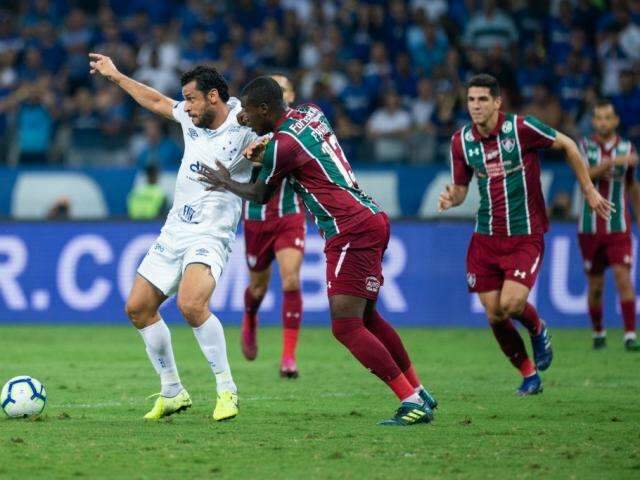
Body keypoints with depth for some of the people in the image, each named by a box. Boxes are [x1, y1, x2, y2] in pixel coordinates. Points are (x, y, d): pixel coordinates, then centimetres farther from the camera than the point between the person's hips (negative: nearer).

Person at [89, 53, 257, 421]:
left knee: (191, 305, -31)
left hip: (211, 235, -8)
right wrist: (116, 76, 31)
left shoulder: (244, 127, -12)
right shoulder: (192, 118, 7)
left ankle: (227, 390, -19)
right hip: (174, 231, 8)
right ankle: (173, 393, 18)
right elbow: (155, 101, 24)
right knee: (138, 308, 7)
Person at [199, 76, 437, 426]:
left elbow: (260, 196, 4)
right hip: (371, 219, 10)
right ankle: (419, 393, 22)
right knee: (367, 318, 18)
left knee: (346, 326, -11)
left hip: (351, 231, -10)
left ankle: (412, 402, -14)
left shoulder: (282, 145, -13)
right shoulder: (310, 112, 11)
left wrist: (225, 183, 22)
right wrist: (265, 149, 20)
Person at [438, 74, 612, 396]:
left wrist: (589, 191, 3)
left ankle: (538, 330, 16)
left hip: (525, 236, -4)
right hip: (486, 237, 4)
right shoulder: (461, 141, 0)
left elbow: (567, 146, 0)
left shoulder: (521, 128, -13)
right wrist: (450, 198, -12)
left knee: (511, 305, -20)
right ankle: (529, 375, 22)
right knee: (495, 316, 1)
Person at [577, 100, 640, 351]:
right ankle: (598, 332, 26)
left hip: (619, 227, 0)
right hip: (590, 228, 0)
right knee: (595, 285, 7)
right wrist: (613, 161, -32)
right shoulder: (585, 146, -1)